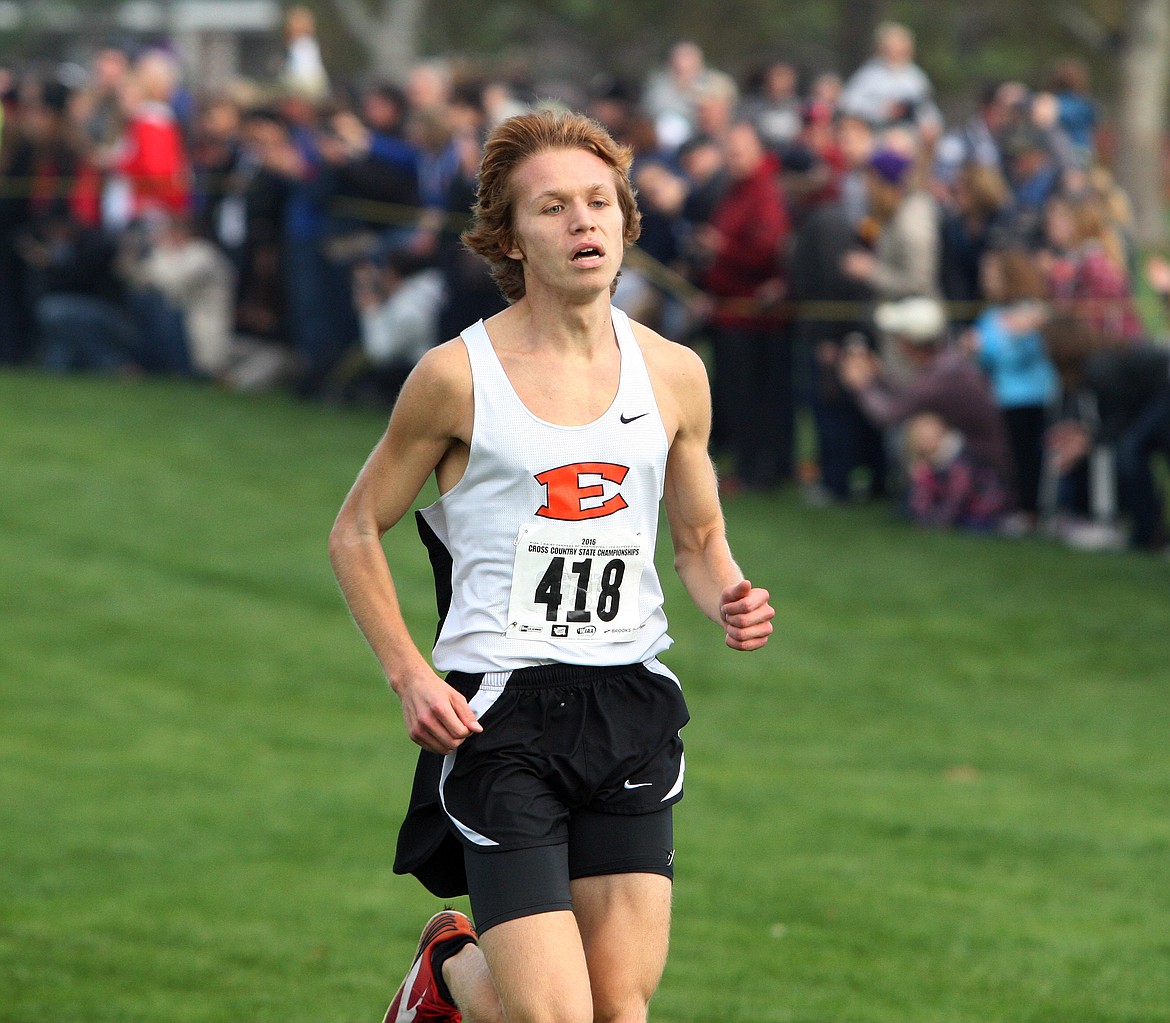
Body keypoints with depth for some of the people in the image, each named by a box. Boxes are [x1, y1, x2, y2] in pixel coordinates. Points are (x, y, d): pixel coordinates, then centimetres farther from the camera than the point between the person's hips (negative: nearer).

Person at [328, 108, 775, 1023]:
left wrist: (727, 602, -2)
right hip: (497, 713, -4)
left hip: (632, 708, 4)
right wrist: (409, 675, -7)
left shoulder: (674, 374, 7)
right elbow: (356, 531, 4)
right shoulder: (459, 377, -5)